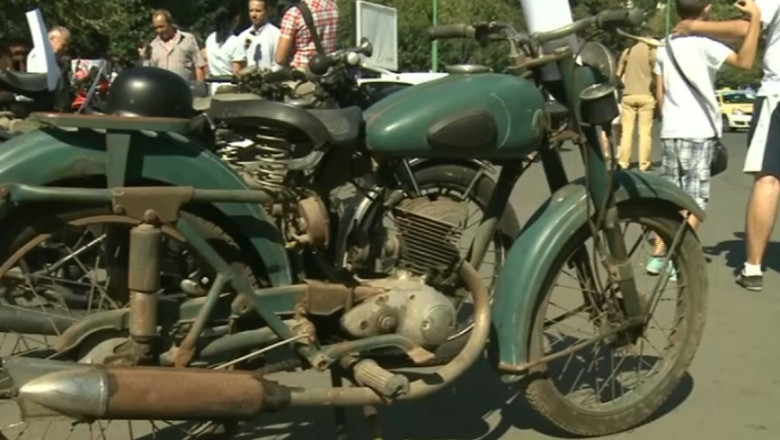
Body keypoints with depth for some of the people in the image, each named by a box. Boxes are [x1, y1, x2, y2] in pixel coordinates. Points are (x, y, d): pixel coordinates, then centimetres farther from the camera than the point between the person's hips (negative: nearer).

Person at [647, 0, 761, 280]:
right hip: (699, 133, -6)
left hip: (670, 132, 6)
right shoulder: (704, 43, -9)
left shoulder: (666, 45, 10)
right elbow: (744, 62, -22)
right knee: (695, 199, -1)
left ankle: (658, 255, 12)